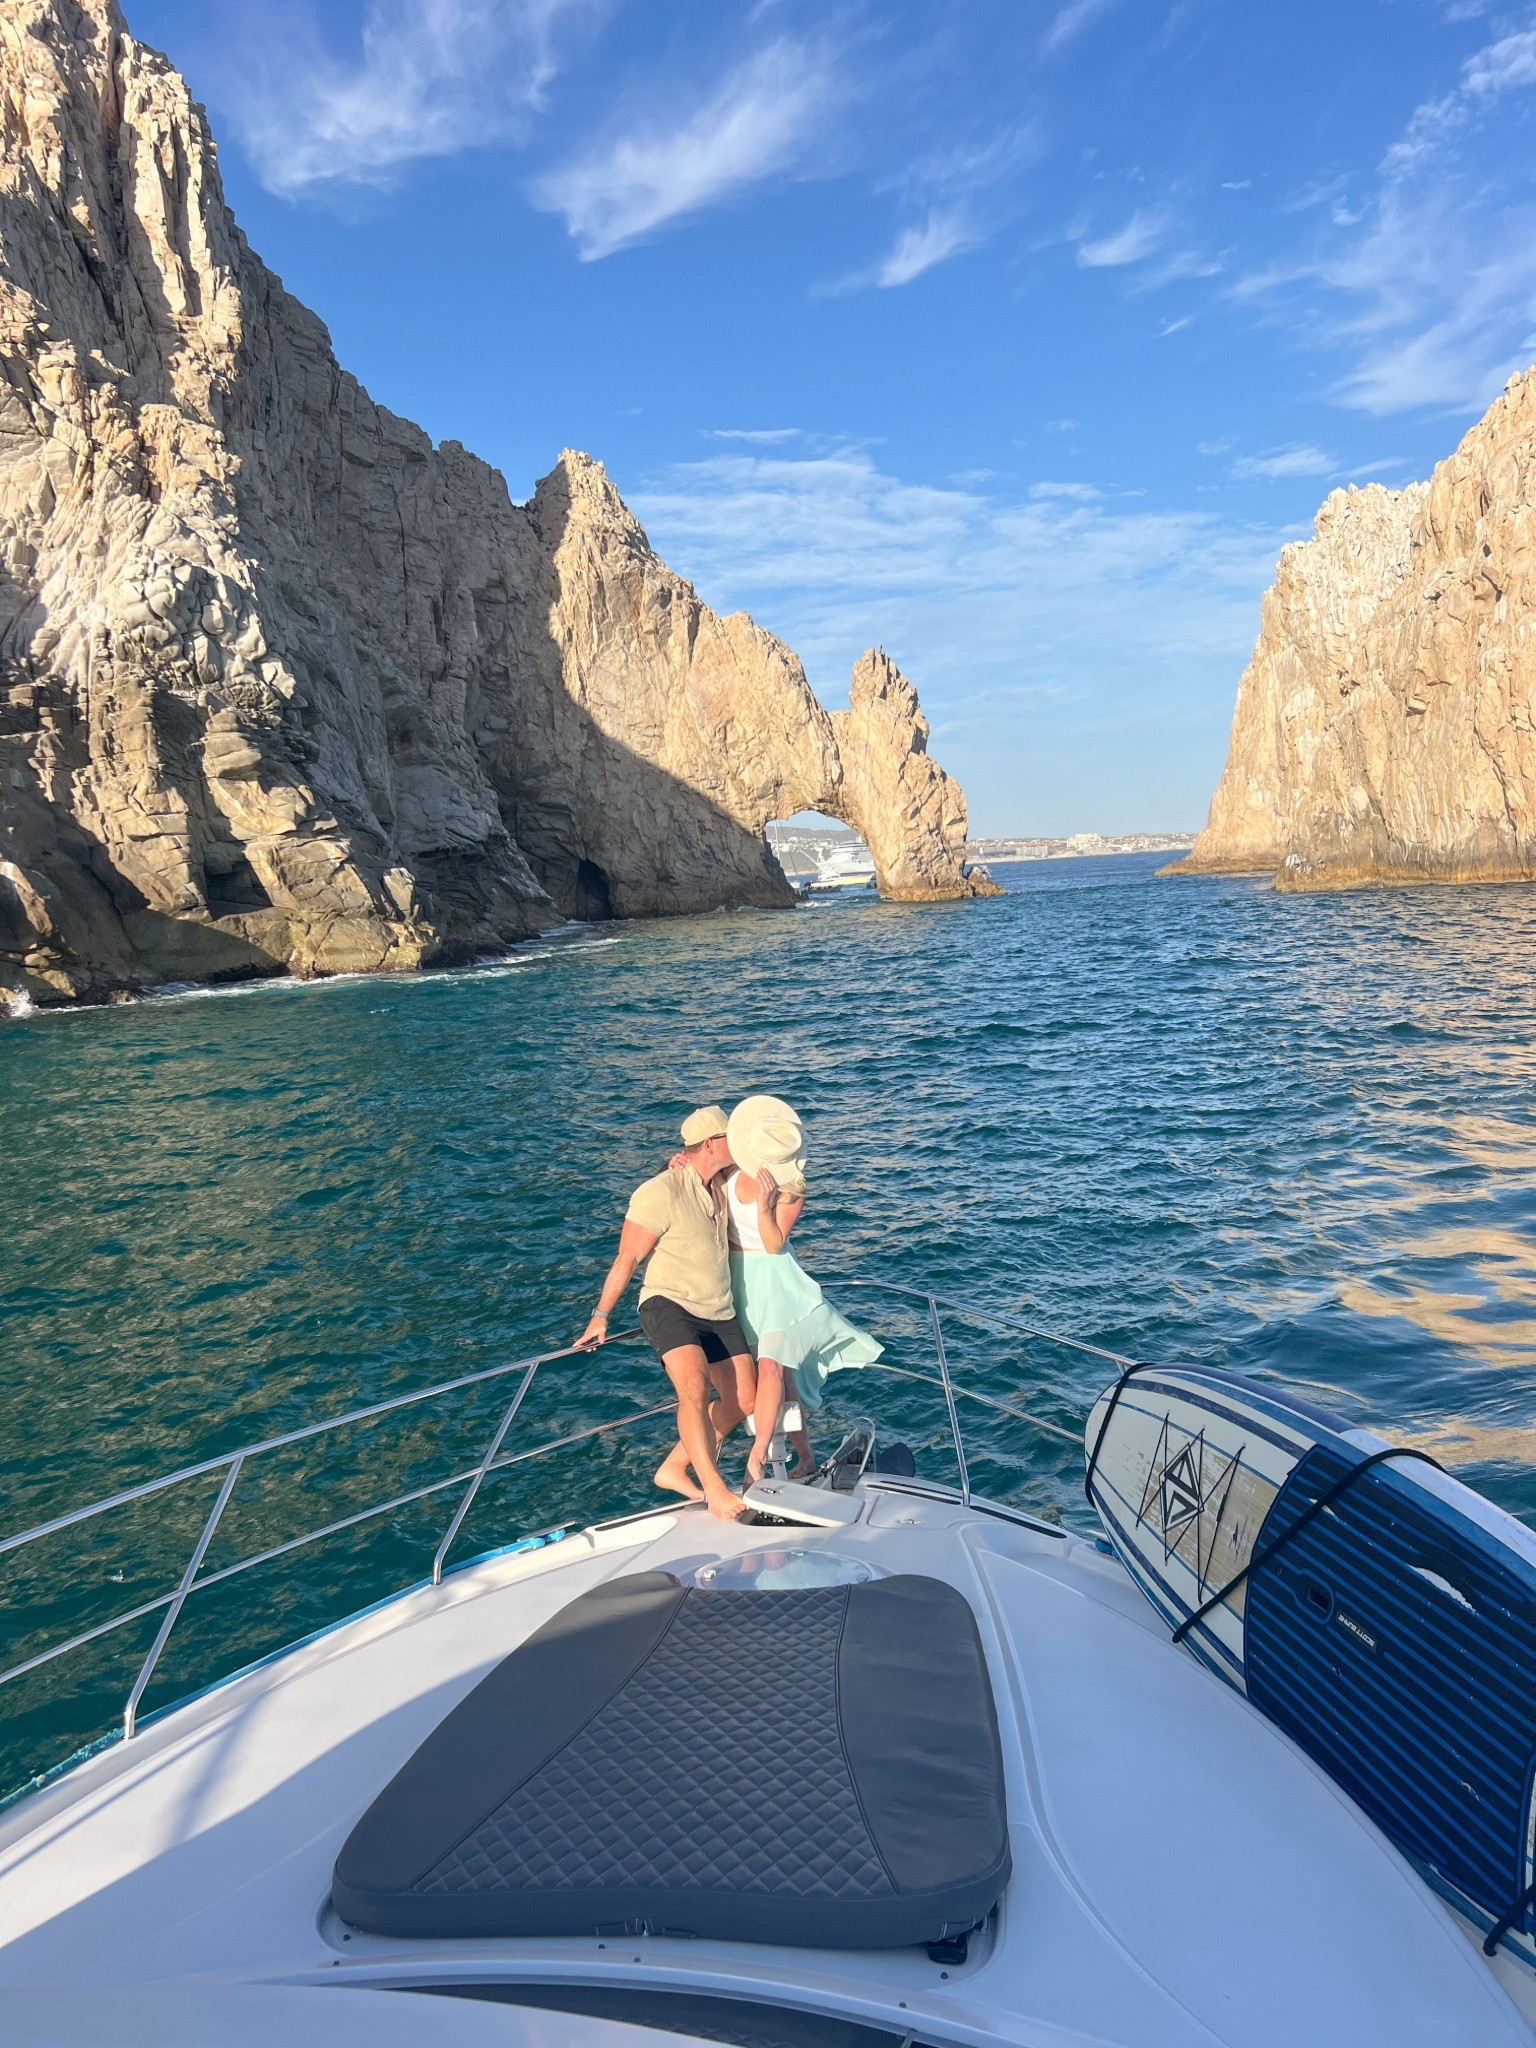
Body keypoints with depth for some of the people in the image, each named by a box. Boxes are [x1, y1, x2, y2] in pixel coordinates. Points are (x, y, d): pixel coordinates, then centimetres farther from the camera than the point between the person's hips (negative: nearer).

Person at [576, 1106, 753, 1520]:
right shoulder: (661, 1192, -17)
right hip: (669, 1303, -7)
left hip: (719, 1312, 8)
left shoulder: (720, 1185, 4)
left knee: (743, 1399, 6)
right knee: (694, 1387, -29)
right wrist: (601, 1316, -8)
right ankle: (714, 1488, -23)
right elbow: (627, 1258, -12)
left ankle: (673, 1469, 18)